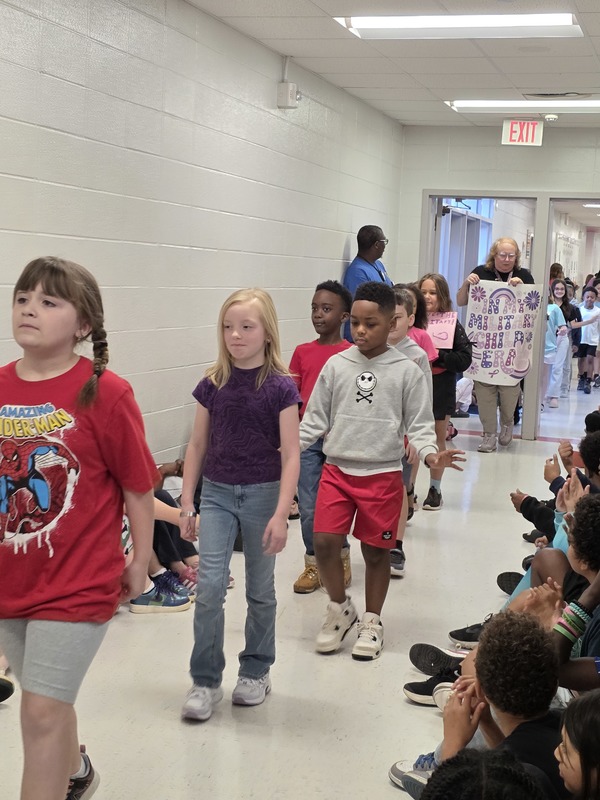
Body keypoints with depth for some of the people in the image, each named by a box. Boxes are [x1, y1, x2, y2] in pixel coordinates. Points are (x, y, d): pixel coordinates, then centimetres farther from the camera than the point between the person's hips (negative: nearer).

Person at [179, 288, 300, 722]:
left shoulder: (280, 387, -10)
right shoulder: (212, 384, 0)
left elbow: (291, 455, -10)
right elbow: (198, 445, 6)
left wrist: (281, 514, -16)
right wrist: (187, 502, 4)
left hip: (262, 493, -2)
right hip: (217, 493, 2)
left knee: (260, 589, 12)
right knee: (210, 586, -6)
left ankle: (256, 670, 30)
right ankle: (206, 681, 5)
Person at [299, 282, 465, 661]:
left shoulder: (407, 371, -3)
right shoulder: (336, 365, 2)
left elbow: (419, 423, -1)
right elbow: (315, 419, 8)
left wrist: (430, 453, -20)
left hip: (382, 475, -2)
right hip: (337, 469, 2)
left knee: (376, 551, 7)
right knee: (324, 541, -7)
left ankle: (372, 621, 27)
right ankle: (340, 608, 18)